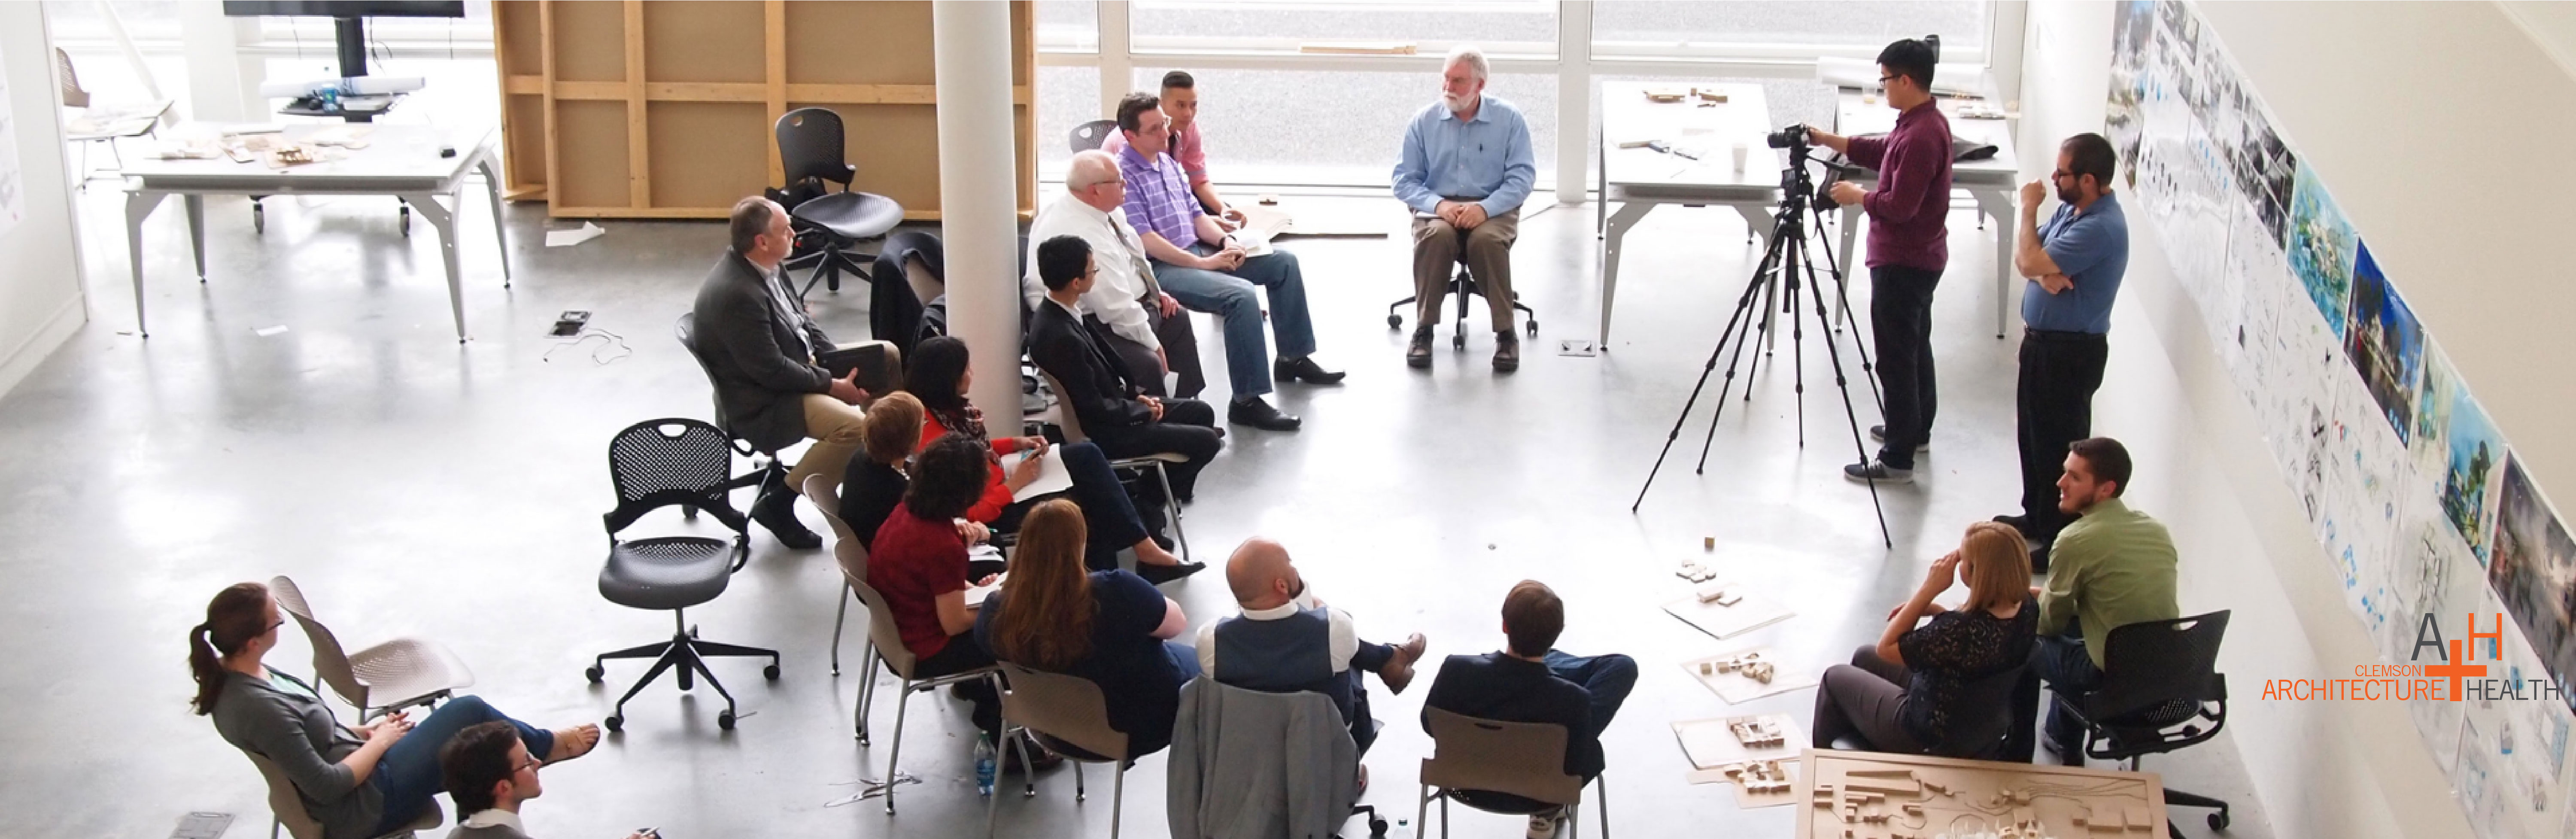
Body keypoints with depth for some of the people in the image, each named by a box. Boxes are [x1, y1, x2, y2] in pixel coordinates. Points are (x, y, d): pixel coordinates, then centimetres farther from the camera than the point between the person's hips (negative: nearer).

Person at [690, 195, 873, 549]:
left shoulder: (763, 268, 0)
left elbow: (802, 321, 13)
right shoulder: (736, 294, -29)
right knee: (853, 427, -29)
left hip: (800, 367, 10)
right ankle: (777, 505, -12)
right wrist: (832, 385, -17)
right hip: (763, 406, -10)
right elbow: (772, 371, -26)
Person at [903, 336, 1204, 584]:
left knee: (1086, 455, 3)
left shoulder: (943, 410, -4)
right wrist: (1014, 485, -20)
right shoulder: (934, 438, -32)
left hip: (997, 487, 10)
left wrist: (1016, 444, 2)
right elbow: (964, 514, -30)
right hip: (997, 511, -10)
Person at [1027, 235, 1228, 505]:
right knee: (1207, 441, -7)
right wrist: (1145, 411, -9)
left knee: (1202, 412, 15)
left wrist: (1137, 394, 2)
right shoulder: (1061, 337, -32)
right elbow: (1096, 409, -24)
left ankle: (1169, 482, 26)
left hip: (1112, 405, 10)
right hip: (1101, 431, -10)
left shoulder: (1060, 312, -2)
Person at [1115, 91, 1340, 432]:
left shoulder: (1167, 162, 15)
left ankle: (1294, 357, 20)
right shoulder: (1124, 174, -14)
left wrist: (1225, 241, -2)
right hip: (1160, 268, -10)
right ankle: (1247, 401, -28)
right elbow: (1143, 240, -21)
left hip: (1195, 251, 10)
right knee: (1242, 295, -32)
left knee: (1283, 261, 9)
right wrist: (1202, 263, -21)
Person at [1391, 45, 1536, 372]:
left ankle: (1506, 333, -22)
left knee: (1487, 240, -35)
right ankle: (1424, 330, -24)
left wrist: (1485, 208, -20)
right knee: (1435, 235, -34)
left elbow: (1523, 176, -4)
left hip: (1492, 207, -1)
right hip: (1438, 207, 1)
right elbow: (1404, 180, 4)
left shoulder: (1509, 118, 1)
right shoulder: (1425, 121, 5)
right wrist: (1438, 204, -16)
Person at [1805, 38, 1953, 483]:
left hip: (1903, 264, -11)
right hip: (1920, 258, 11)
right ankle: (1915, 429, 39)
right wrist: (1827, 140, 12)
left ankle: (1897, 458, 0)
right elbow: (1881, 152, 20)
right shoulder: (1924, 121, 6)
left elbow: (1899, 206, -27)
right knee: (1915, 347, 24)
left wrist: (1856, 196, -11)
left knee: (1896, 358, -5)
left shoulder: (1921, 136, -26)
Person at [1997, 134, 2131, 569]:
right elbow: (2023, 257, 7)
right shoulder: (2071, 209, 6)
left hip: (2071, 352, -10)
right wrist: (2045, 272, -16)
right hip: (2041, 339, 10)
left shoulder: (2101, 227, -25)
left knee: (2059, 446, -3)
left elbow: (2032, 262, -28)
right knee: (2033, 435, 22)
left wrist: (2029, 210, -13)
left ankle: (2061, 543, 6)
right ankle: (2037, 517, 38)